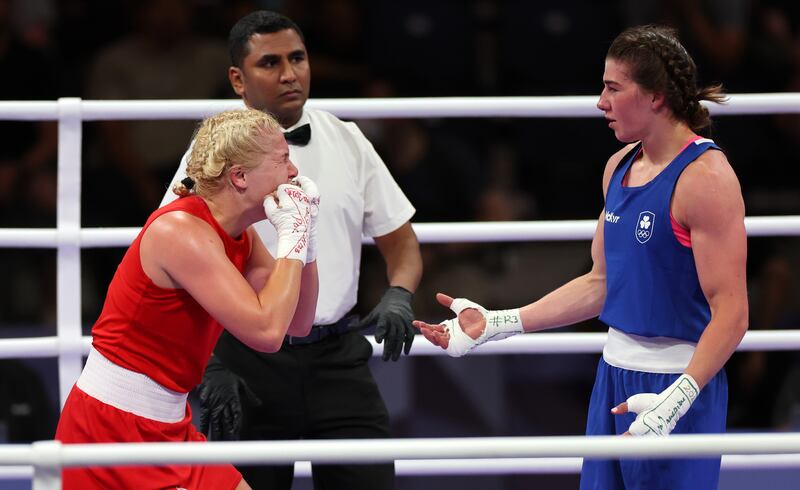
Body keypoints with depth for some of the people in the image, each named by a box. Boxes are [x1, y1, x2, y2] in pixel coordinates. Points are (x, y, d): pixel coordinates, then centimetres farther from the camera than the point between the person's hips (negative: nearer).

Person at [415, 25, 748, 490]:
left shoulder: (705, 177, -16)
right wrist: (497, 324, 12)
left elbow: (731, 312, -20)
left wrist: (676, 400, -31)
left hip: (678, 386, -8)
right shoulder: (621, 166, 10)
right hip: (614, 376, 8)